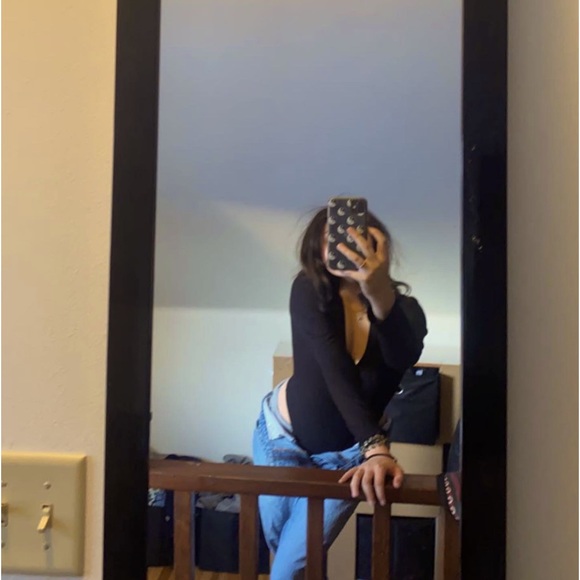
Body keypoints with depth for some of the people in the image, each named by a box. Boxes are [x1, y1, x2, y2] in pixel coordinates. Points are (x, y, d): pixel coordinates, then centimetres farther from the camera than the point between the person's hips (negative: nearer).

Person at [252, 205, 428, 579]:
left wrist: (381, 297, -64)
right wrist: (376, 449, -47)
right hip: (283, 433, 0)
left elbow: (404, 358, -45)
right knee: (280, 546, 18)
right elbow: (337, 374, -36)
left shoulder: (404, 309, -22)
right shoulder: (309, 291, -25)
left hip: (346, 452, 0)